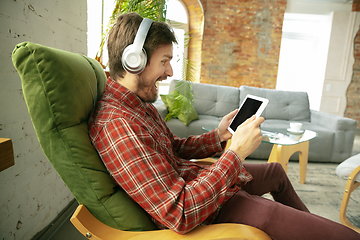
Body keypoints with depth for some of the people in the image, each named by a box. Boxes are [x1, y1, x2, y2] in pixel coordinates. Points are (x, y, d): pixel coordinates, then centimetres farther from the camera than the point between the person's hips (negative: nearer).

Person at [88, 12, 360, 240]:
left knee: (276, 171, 28)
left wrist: (218, 136, -2)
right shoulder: (117, 125, -31)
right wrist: (236, 152, -27)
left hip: (195, 175, 10)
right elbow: (179, 215, -33)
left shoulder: (139, 102, 2)